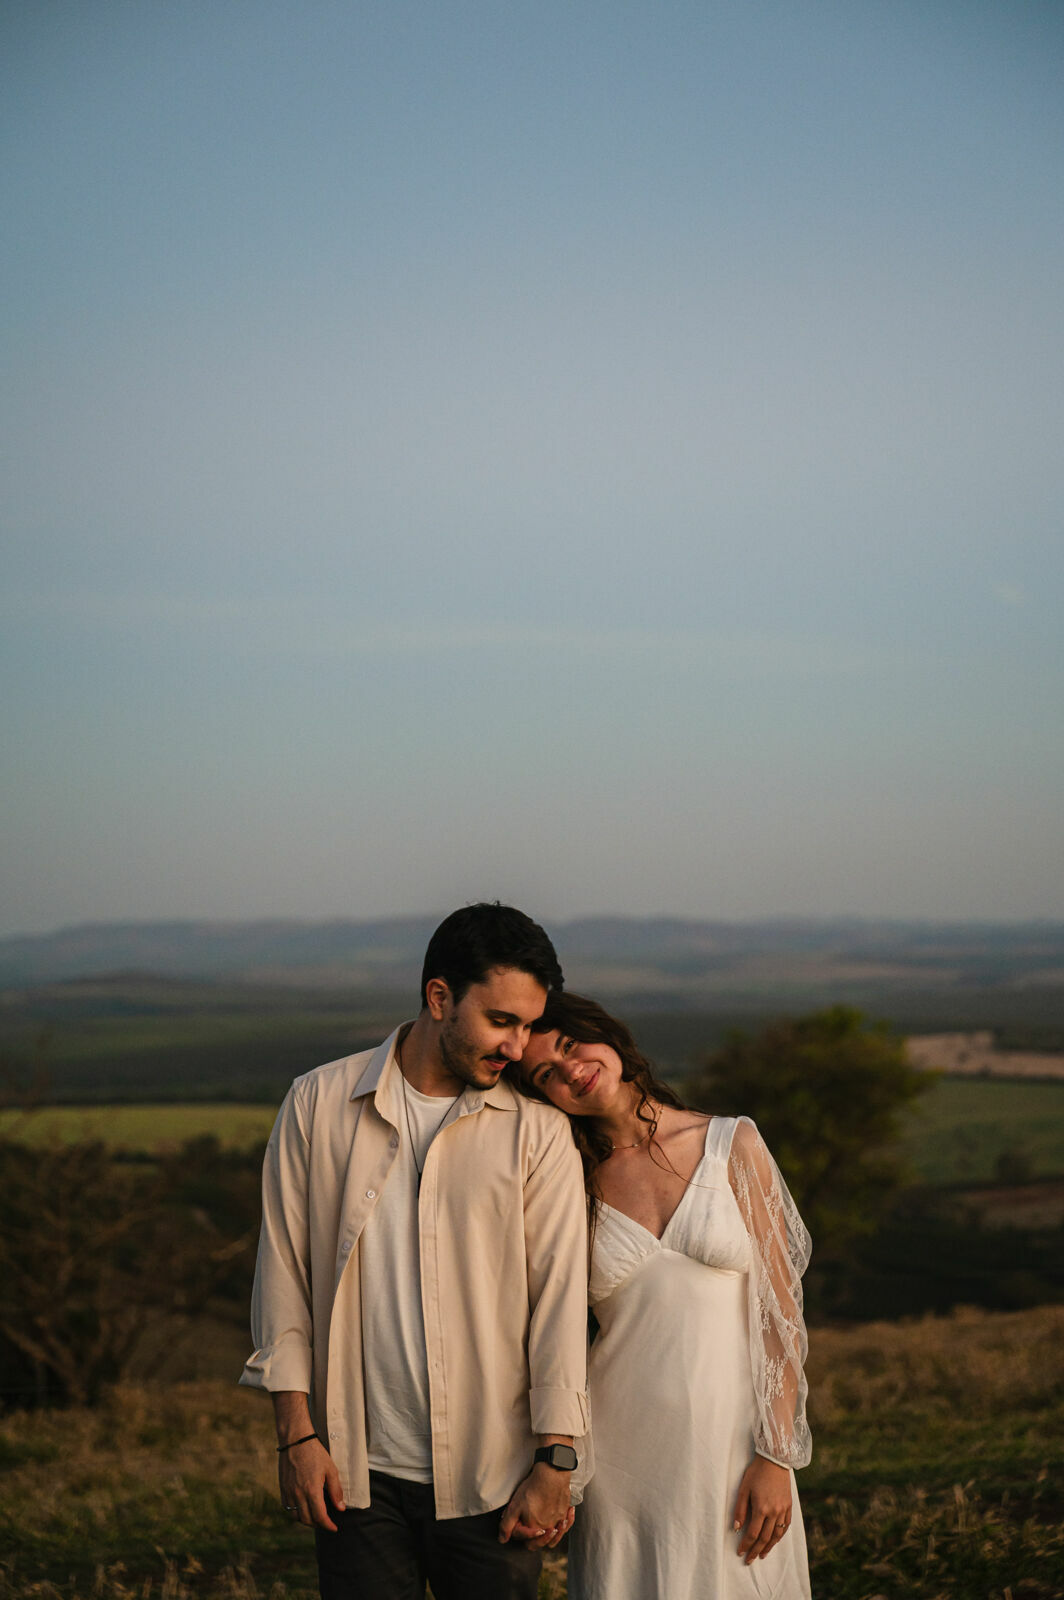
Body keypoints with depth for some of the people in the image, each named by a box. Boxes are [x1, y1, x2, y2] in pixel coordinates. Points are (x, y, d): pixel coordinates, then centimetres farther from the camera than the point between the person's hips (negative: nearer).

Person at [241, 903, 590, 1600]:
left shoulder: (538, 1132, 0)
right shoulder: (319, 1105, 2)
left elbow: (560, 1295, -3)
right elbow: (284, 1269, 5)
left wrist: (555, 1463, -7)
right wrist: (297, 1432, 1)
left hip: (491, 1477, 0)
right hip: (358, 1471, 0)